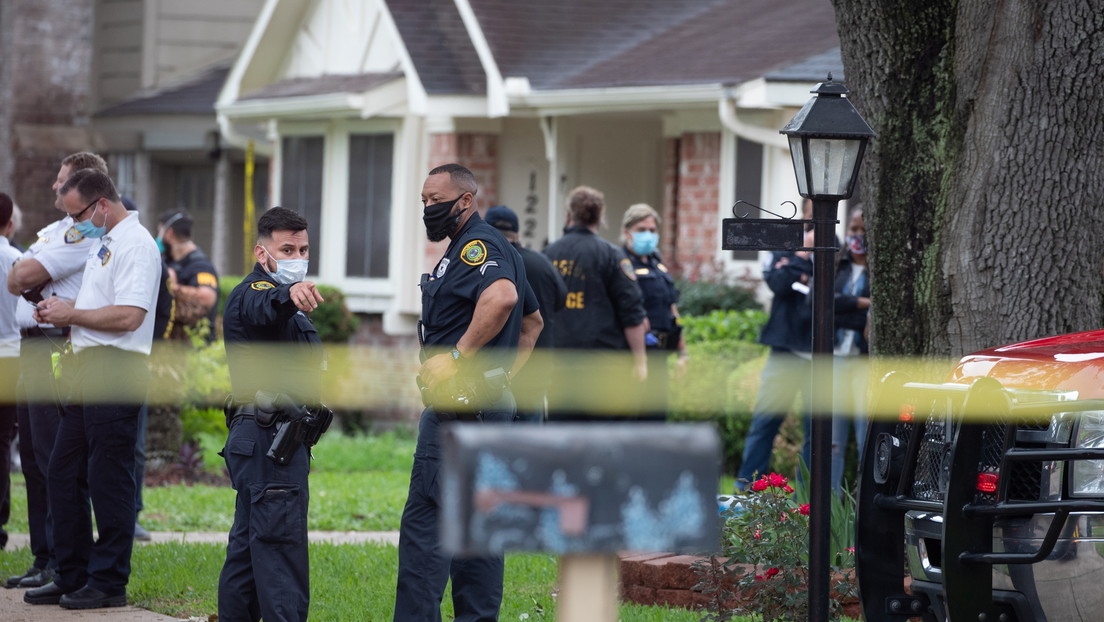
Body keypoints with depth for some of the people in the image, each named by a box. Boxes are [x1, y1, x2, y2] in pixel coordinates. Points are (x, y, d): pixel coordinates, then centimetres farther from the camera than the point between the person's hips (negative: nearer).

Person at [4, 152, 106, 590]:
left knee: (54, 459, -10)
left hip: (57, 350, -10)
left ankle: (61, 565, -8)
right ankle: (43, 558, 16)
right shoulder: (53, 230, 22)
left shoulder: (86, 233, -10)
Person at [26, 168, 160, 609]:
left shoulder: (135, 245, -13)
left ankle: (109, 583, 1)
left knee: (109, 480, -5)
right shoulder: (103, 243, 19)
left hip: (116, 370, -10)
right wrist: (59, 312, 9)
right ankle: (71, 576, 19)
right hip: (87, 370, 10)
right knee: (63, 475, 12)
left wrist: (72, 314, -11)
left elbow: (128, 316, -22)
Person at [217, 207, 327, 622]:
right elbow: (264, 307, -38)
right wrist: (289, 294, -58)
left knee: (248, 548, 13)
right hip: (270, 441, -10)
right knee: (281, 552, -15)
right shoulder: (253, 294, -12)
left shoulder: (283, 301, 21)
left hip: (268, 442, 10)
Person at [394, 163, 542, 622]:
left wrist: (456, 355, -27)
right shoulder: (495, 248, 21)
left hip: (459, 402, -11)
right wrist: (505, 372, 22)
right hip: (493, 404, 11)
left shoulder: (477, 245, -12)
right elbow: (533, 321, 31)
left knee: (424, 522, -11)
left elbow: (502, 297, -33)